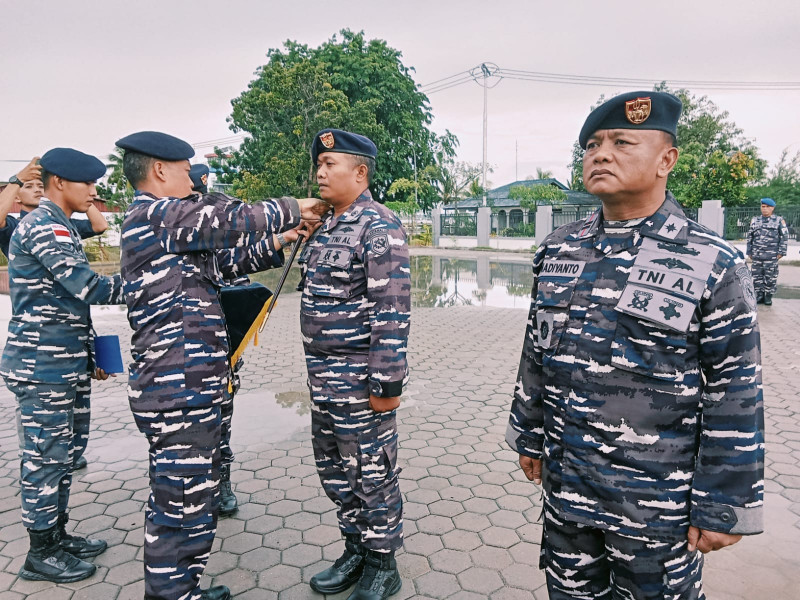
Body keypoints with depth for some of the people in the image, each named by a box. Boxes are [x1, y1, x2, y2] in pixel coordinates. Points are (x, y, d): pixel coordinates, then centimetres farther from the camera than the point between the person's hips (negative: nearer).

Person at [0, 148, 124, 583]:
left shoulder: (59, 228, 17)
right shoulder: (42, 228, -15)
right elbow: (89, 288, -24)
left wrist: (88, 356, 19)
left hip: (67, 363, 10)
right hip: (42, 367, -10)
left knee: (66, 451, 17)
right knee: (45, 457, 2)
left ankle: (57, 535, 31)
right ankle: (41, 554, 17)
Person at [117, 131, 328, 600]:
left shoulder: (153, 221, 20)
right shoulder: (155, 213, -12)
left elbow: (220, 262, 21)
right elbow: (233, 219, -17)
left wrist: (275, 244, 19)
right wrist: (293, 209, -2)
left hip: (186, 388, 11)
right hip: (180, 391, -11)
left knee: (191, 498, 22)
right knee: (183, 505, -1)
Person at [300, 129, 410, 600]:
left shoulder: (379, 227, -15)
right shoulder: (328, 227, 13)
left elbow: (393, 311, -21)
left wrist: (388, 383, -22)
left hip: (360, 378, -9)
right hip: (324, 374, 9)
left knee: (372, 473, 6)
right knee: (334, 469, 19)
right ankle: (356, 549, 39)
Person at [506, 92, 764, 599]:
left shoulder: (714, 266, -13)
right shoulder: (557, 250, 1)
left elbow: (735, 396, -11)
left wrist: (724, 508, -8)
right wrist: (529, 436, 12)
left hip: (658, 503, -4)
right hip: (564, 483, 5)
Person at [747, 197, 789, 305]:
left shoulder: (779, 221, 4)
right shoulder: (755, 220, 14)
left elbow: (784, 237, 3)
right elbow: (750, 237, 18)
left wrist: (781, 252, -4)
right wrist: (749, 252, 13)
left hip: (771, 256, -3)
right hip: (756, 256, 3)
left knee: (770, 277, -2)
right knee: (757, 276, 4)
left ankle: (768, 296, 9)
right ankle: (759, 295, 13)